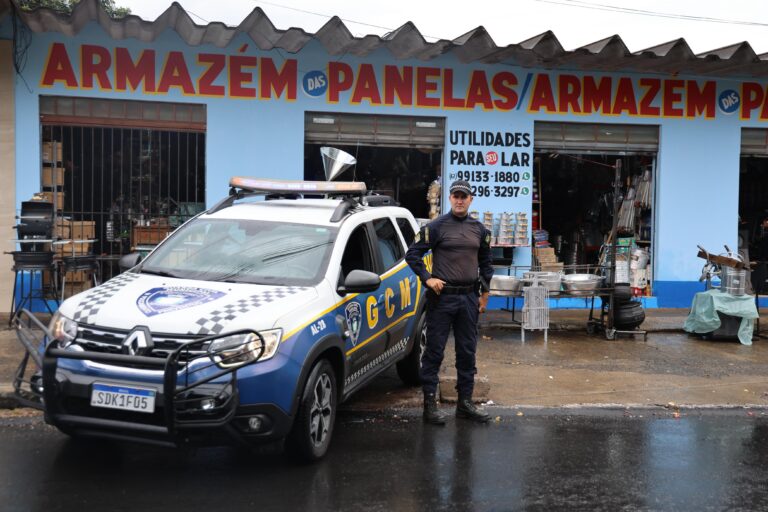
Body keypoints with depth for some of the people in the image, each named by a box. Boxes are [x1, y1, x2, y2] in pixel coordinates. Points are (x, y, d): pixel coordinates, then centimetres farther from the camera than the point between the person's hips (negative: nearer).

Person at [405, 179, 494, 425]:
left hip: (469, 298, 5)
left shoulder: (479, 230, 11)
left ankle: (465, 402, 19)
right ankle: (430, 403, 5)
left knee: (467, 351, 9)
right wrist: (427, 278, -12)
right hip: (442, 296, -5)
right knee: (434, 350, -2)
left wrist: (484, 293, 16)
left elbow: (485, 262, 20)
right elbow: (412, 254, -3)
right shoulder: (436, 227, -4)